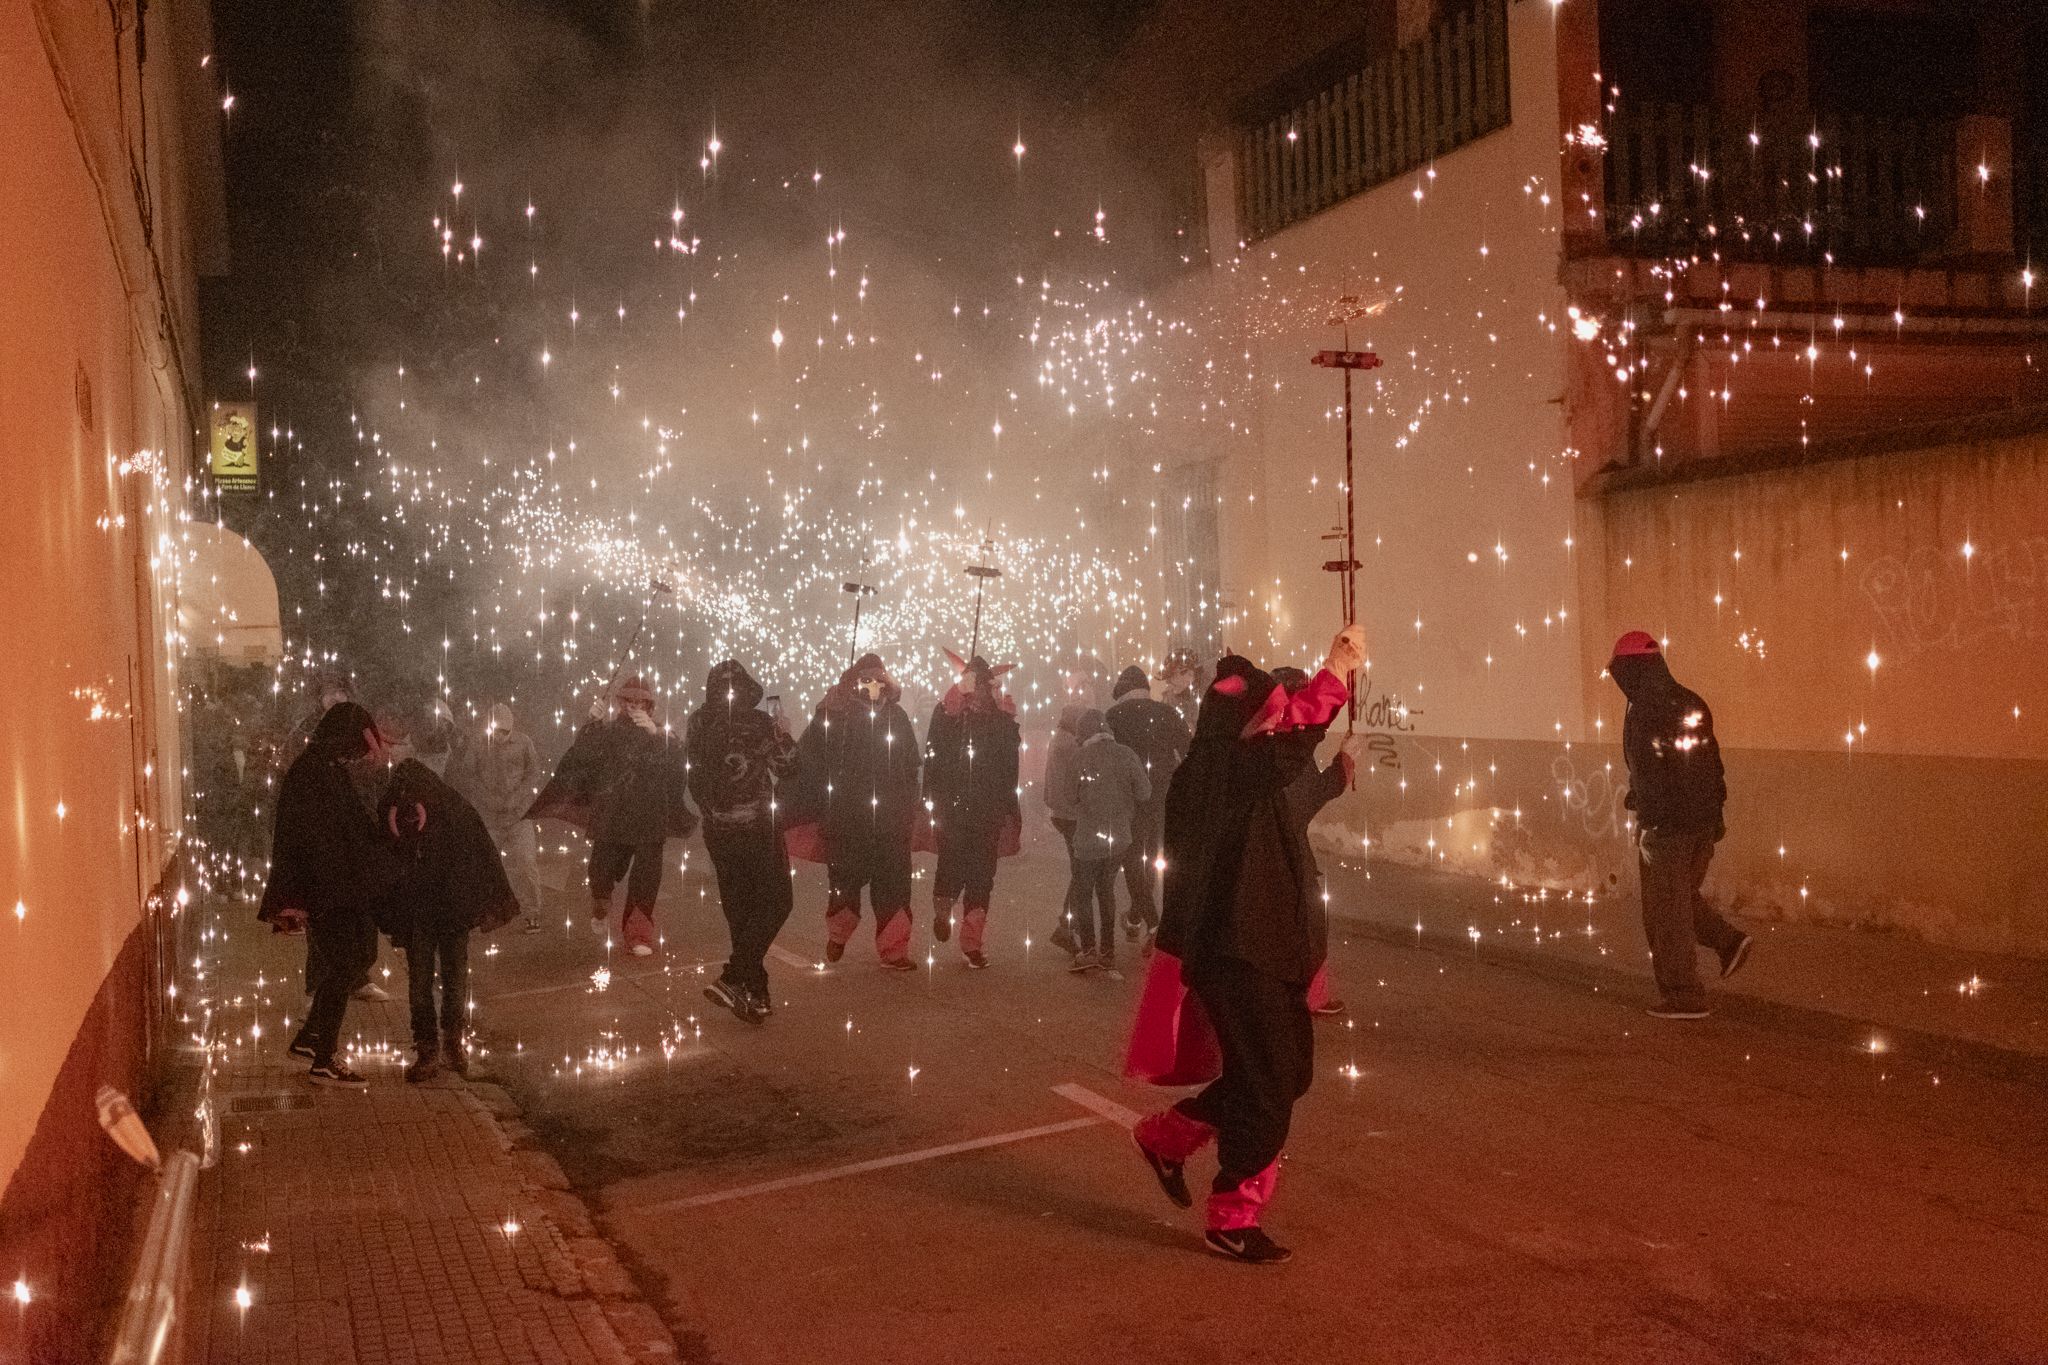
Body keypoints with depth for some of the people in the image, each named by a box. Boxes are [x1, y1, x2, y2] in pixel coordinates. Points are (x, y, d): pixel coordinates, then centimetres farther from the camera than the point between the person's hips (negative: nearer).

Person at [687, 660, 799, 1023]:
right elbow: (785, 768, -3)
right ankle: (732, 979, -12)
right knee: (775, 901, 2)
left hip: (718, 829, 5)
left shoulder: (699, 723, 1)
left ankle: (755, 992, 15)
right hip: (757, 826, -5)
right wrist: (783, 734, 8)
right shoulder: (757, 722, -12)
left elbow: (696, 777, 8)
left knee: (739, 908, 12)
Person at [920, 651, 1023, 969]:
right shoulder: (948, 712, -1)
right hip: (952, 809, -2)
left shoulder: (1003, 717, 5)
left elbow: (1010, 767, 6)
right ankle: (942, 911, 27)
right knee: (952, 869, -5)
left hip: (988, 811, 2)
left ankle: (972, 943, 7)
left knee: (981, 876, 1)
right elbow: (933, 760, -6)